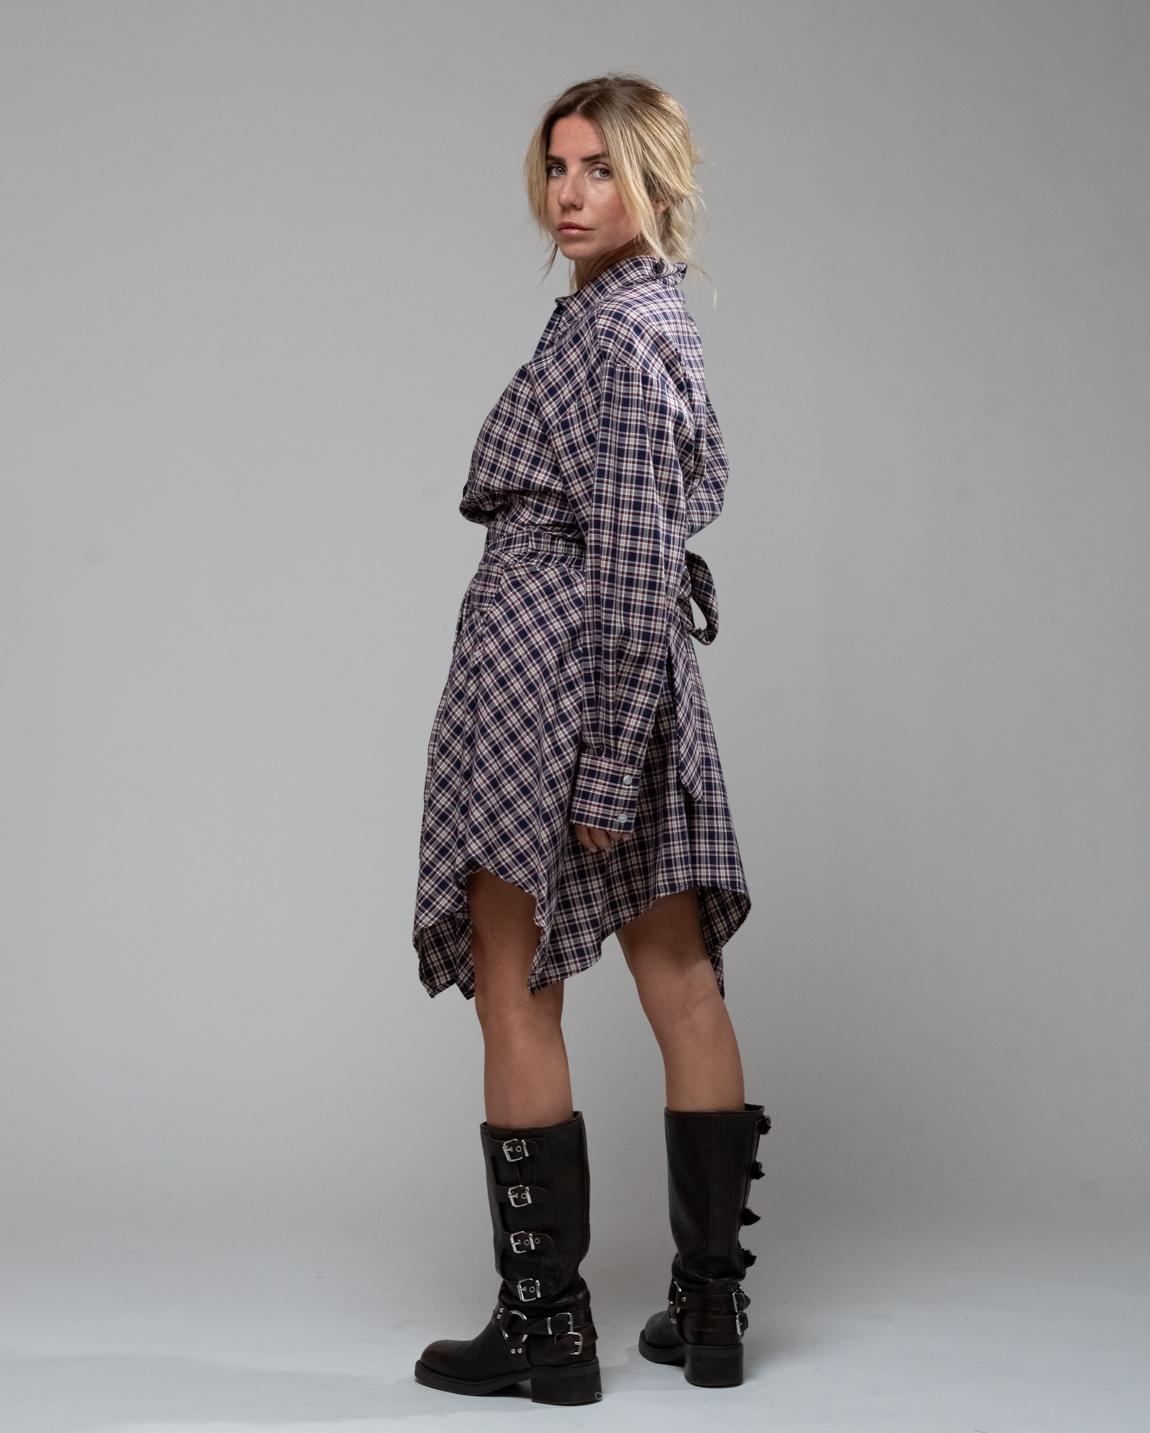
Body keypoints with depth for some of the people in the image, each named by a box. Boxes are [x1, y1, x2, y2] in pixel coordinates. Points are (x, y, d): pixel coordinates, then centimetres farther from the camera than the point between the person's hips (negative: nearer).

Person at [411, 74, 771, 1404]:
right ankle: (709, 1307, 17)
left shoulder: (612, 331, -14)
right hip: (640, 670, 10)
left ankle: (545, 1322, 4)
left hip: (550, 661, -10)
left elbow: (634, 561, -18)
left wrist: (604, 770, -19)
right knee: (681, 983, 8)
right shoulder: (654, 315, 15)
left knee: (517, 995, -2)